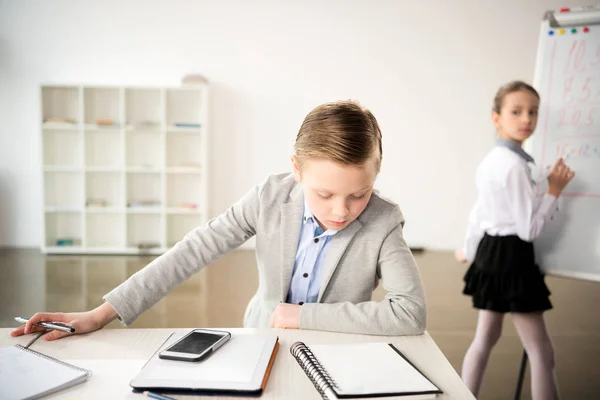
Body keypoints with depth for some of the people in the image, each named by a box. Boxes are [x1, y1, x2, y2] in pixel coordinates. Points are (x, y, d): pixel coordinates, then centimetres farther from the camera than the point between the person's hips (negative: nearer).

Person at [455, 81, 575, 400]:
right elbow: (529, 229, -20)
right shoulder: (516, 164, -20)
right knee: (541, 351, 2)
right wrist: (555, 190, -10)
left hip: (490, 253, 10)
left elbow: (478, 214, 17)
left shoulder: (489, 161, 9)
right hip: (511, 257, -10)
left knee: (485, 339, 19)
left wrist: (469, 250, 30)